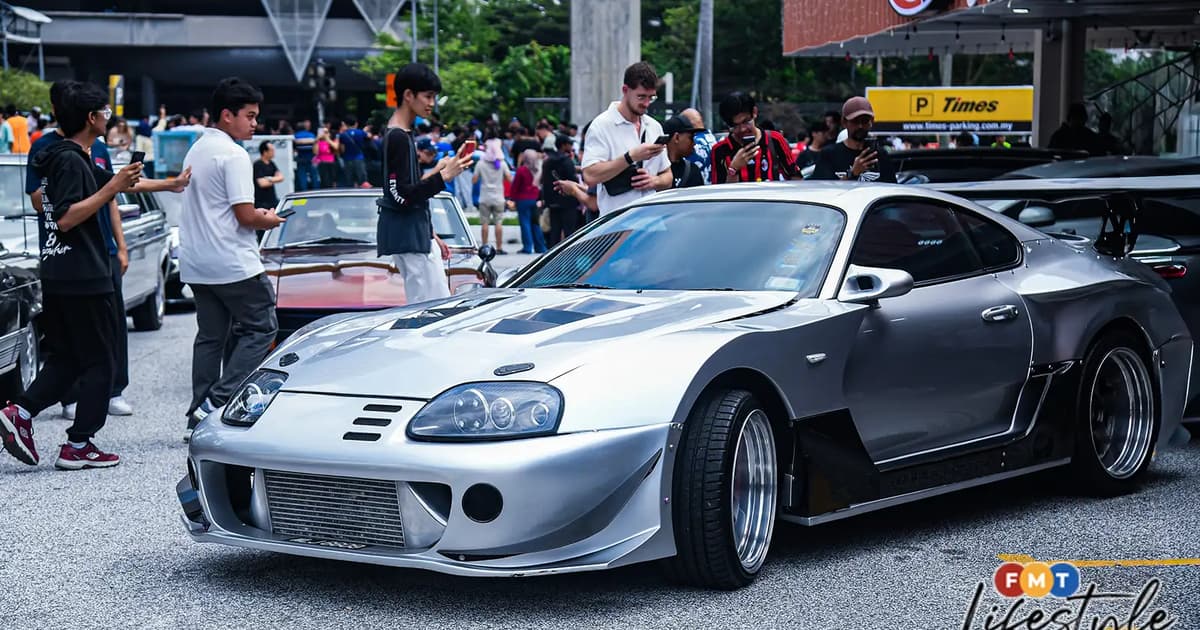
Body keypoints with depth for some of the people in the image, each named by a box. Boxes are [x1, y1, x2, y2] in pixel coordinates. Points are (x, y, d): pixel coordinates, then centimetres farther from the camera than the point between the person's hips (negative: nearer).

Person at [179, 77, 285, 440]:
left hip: (196, 263, 9)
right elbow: (245, 216, -18)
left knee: (210, 336, 12)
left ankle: (199, 418, 10)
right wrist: (269, 221, 3)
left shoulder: (196, 151, 16)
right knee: (261, 328, 0)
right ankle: (218, 402, -10)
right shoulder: (233, 155, -14)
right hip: (232, 263, -9)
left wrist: (257, 216, 15)